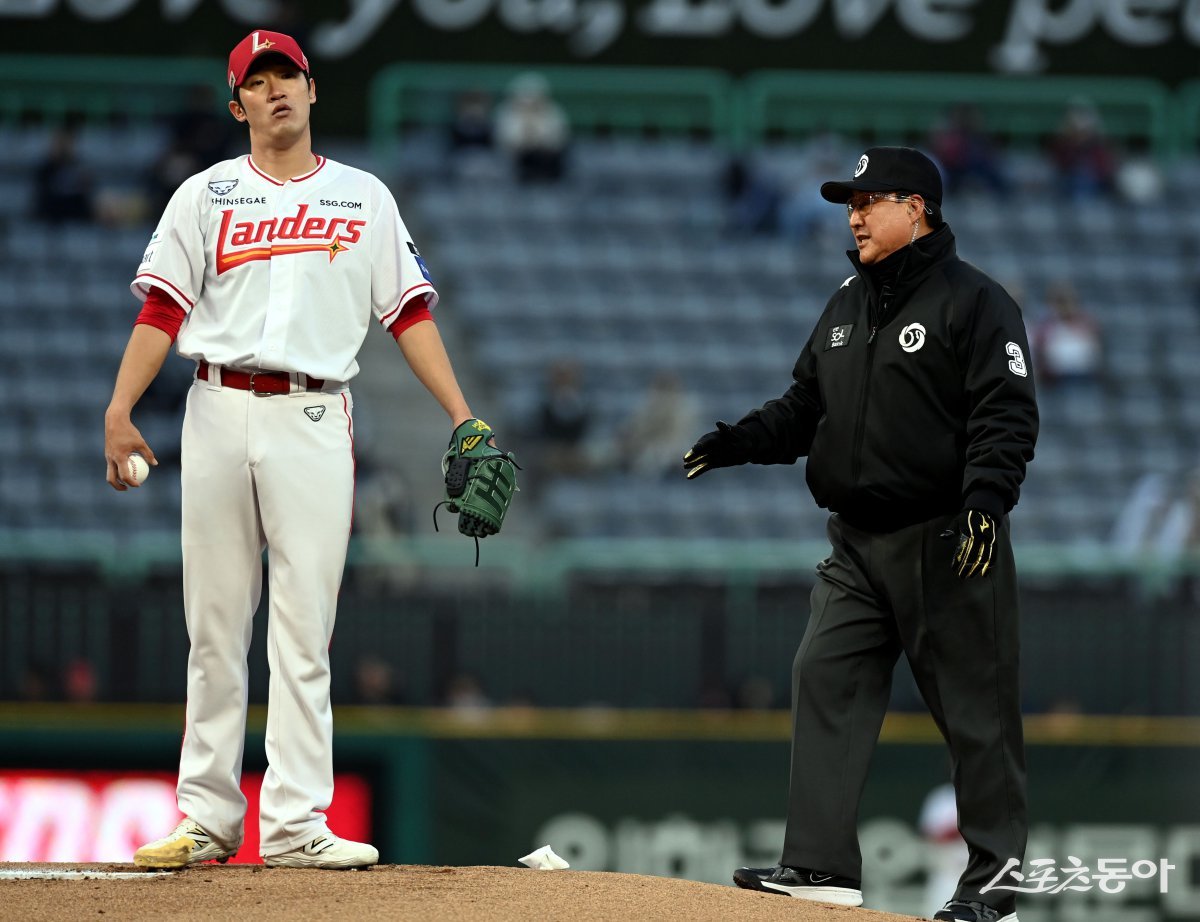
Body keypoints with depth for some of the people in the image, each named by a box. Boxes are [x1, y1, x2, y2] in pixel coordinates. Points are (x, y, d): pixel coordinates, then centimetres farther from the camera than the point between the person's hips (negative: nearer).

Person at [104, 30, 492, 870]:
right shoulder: (206, 195, 10)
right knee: (214, 627, 3)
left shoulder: (364, 197, 12)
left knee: (304, 626, -6)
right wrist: (119, 411, -8)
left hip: (312, 421, -1)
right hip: (218, 414, 1)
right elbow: (161, 311, 4)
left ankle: (296, 825, -8)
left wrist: (464, 420, 1)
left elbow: (409, 312, 9)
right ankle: (208, 819, 9)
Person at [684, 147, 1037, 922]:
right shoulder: (847, 306, 18)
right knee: (825, 682, -1)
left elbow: (1007, 418, -14)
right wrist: (743, 441, 6)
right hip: (858, 541, 8)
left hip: (945, 545, -8)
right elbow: (807, 408, 23)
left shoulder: (973, 301, -7)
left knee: (976, 711, -3)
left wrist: (985, 501, -28)